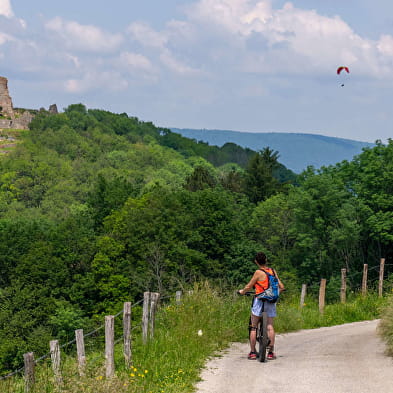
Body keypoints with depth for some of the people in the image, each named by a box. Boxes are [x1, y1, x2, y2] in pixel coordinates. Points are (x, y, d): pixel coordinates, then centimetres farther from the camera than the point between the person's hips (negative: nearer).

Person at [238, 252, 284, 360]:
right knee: (270, 327, 7)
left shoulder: (259, 272, -10)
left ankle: (252, 352, 6)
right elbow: (281, 287, 8)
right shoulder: (273, 271, 3)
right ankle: (271, 352, 6)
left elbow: (248, 287, -4)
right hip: (271, 301, 4)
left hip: (259, 301, -4)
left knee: (253, 327, 6)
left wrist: (242, 291, 17)